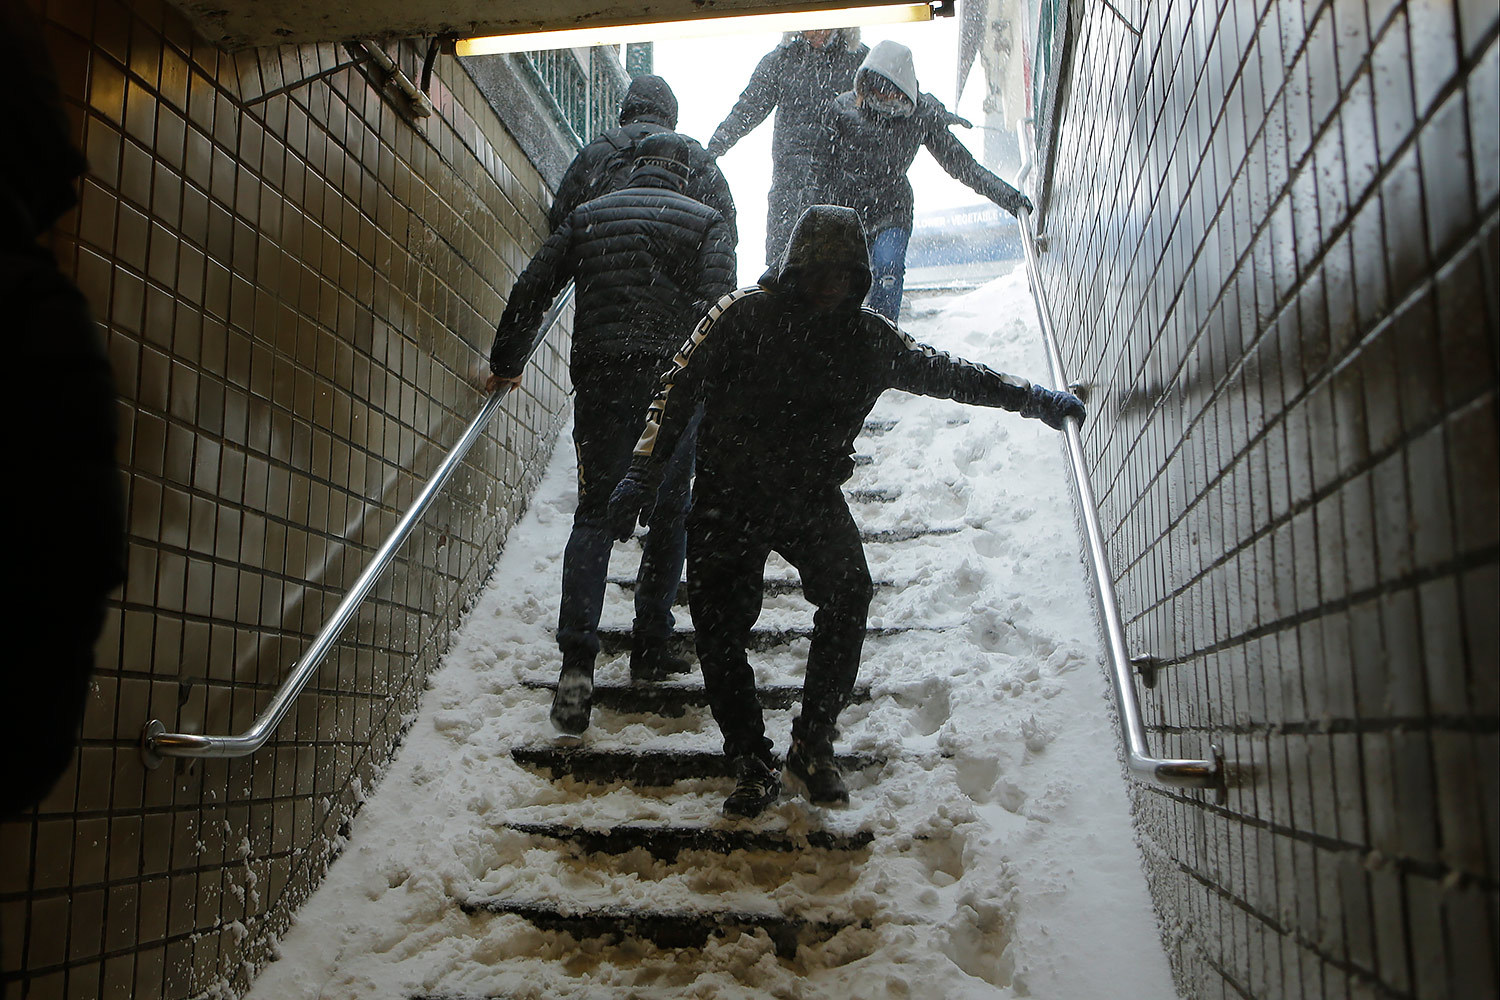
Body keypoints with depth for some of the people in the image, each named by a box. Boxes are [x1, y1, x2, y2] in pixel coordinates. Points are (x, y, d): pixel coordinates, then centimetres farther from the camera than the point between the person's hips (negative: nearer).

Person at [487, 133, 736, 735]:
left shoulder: (587, 216, 17)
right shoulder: (707, 222, 9)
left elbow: (532, 288, 12)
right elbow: (717, 306, -7)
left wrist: (506, 363, 21)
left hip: (598, 379, 2)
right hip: (671, 380, -1)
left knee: (594, 515, 5)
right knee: (667, 516, 13)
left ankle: (577, 658, -9)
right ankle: (651, 647, 18)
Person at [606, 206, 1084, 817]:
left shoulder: (870, 339, 2)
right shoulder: (742, 317, -7)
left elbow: (944, 372, 14)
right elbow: (680, 388, -4)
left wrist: (1030, 398, 14)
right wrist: (642, 473, -8)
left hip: (813, 496, 1)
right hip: (728, 496, -1)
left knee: (848, 595, -21)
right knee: (719, 625, -6)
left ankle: (813, 744, -5)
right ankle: (750, 762, 11)